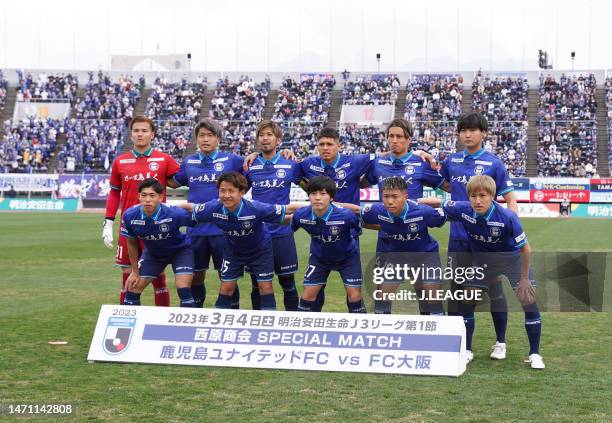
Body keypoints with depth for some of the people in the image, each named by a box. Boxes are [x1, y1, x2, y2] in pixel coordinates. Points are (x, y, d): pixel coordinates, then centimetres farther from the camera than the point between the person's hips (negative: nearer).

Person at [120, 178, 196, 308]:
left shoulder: (175, 214, -37)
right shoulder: (129, 216, -24)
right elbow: (132, 243, -6)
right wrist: (135, 271, 0)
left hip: (180, 250, -3)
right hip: (152, 252, 4)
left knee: (184, 290, -19)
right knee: (132, 289, 0)